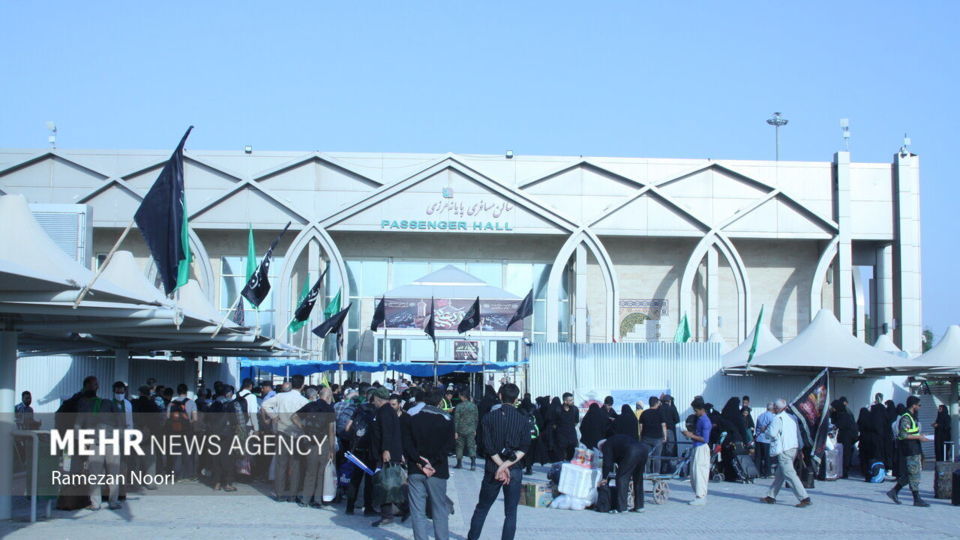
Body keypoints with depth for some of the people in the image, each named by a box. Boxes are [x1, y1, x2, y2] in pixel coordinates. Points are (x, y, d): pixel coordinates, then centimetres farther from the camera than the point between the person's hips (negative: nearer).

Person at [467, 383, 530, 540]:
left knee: (481, 508, 15)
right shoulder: (524, 420, -2)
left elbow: (488, 447, -9)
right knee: (510, 513, 6)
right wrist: (507, 464, -14)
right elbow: (524, 448, -10)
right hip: (515, 470, 0)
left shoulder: (489, 417, -3)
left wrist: (501, 465, -8)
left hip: (492, 469, 1)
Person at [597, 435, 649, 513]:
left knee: (622, 478, 0)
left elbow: (607, 462, 9)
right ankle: (639, 506, 24)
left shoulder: (606, 445, 16)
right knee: (638, 478, 20)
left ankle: (621, 508, -2)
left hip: (632, 453, -8)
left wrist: (604, 478, 16)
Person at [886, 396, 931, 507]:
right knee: (914, 474, -6)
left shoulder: (912, 417, 18)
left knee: (907, 475, 11)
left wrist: (920, 436, 13)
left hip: (915, 450, 10)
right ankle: (917, 499, -3)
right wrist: (919, 437, -18)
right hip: (910, 451, -10)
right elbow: (903, 435, -21)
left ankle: (894, 492, 17)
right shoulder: (906, 418, -14)